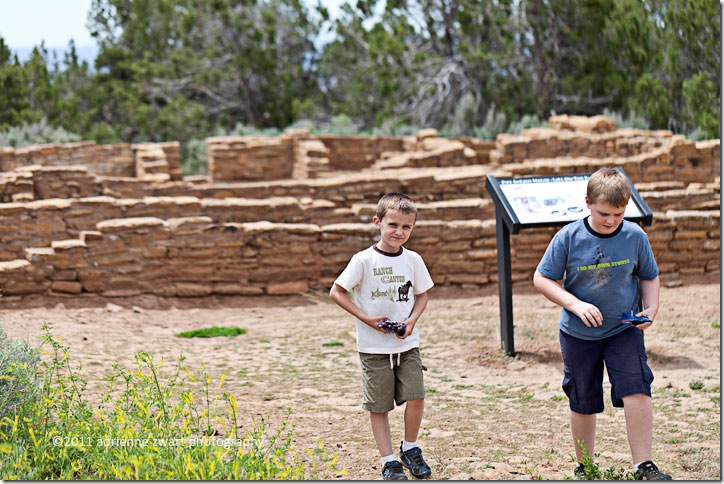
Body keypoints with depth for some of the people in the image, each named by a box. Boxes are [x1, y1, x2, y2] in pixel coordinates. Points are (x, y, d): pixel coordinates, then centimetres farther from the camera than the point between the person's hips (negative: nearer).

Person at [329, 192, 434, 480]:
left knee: (416, 397, -6)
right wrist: (366, 318, -13)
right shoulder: (364, 260, -9)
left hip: (407, 344, 3)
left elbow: (422, 295, 13)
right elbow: (336, 292, -7)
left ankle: (410, 448, 18)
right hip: (374, 347, -3)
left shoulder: (413, 260, 2)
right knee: (379, 406, 3)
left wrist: (412, 320, -6)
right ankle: (389, 461, 13)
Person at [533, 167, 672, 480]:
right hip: (578, 334, 0)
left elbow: (649, 277, 7)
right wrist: (576, 305, -21)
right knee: (583, 404, 11)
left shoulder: (635, 237, -7)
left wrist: (651, 308, -11)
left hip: (624, 331, 0)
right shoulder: (568, 238, -13)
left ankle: (643, 466, -8)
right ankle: (584, 467, 28)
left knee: (637, 391, -16)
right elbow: (542, 279, -8)